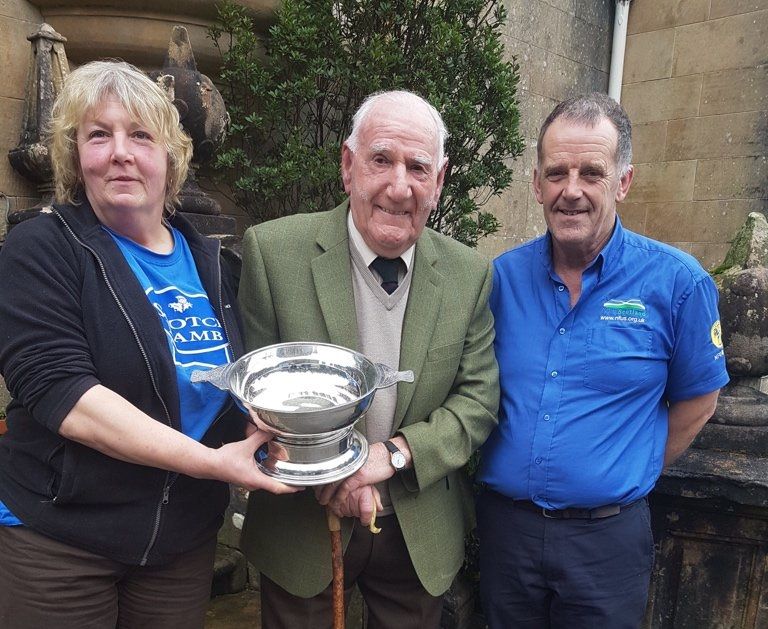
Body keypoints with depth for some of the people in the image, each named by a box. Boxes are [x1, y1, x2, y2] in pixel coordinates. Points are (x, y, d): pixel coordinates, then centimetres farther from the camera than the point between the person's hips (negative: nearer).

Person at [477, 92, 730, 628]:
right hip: (505, 522, 3)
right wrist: (517, 476, 6)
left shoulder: (677, 282, -11)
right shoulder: (501, 277, -5)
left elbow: (696, 403, 1)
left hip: (608, 537, -2)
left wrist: (628, 480, 4)